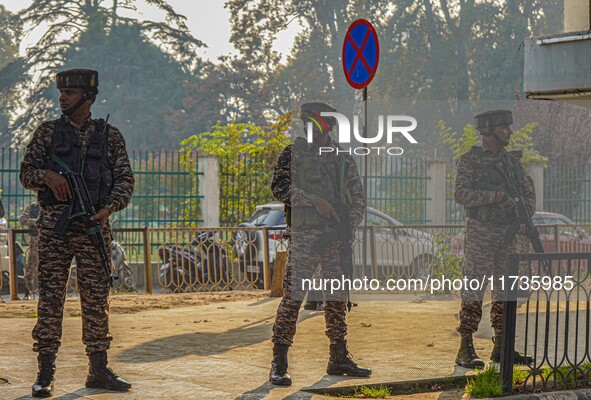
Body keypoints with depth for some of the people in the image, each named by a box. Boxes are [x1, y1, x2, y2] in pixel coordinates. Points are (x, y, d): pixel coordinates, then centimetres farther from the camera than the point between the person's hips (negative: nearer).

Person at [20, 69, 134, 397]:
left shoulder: (110, 135, 10)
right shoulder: (47, 132, 11)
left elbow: (125, 179, 7)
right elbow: (26, 172, 9)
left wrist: (109, 208, -10)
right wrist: (47, 175, -13)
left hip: (94, 224, 1)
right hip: (54, 224, 0)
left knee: (96, 297, 3)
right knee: (50, 296, -3)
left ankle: (98, 370, 11)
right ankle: (45, 373, 1)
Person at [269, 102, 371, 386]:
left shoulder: (343, 158, 14)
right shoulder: (292, 154, 4)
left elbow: (358, 198, 14)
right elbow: (280, 188, -10)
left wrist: (350, 224, -3)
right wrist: (314, 200, -19)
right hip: (303, 236, -4)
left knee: (337, 299, 9)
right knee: (292, 298, -10)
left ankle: (339, 359, 20)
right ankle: (278, 365, -8)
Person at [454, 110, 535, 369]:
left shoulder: (512, 160, 13)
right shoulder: (470, 160, -6)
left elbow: (528, 192, 17)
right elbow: (461, 194, -16)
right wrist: (496, 195, -22)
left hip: (507, 233, 6)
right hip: (480, 233, -6)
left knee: (505, 289, 8)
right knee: (474, 289, -6)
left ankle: (501, 347, 16)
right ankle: (466, 349, -2)